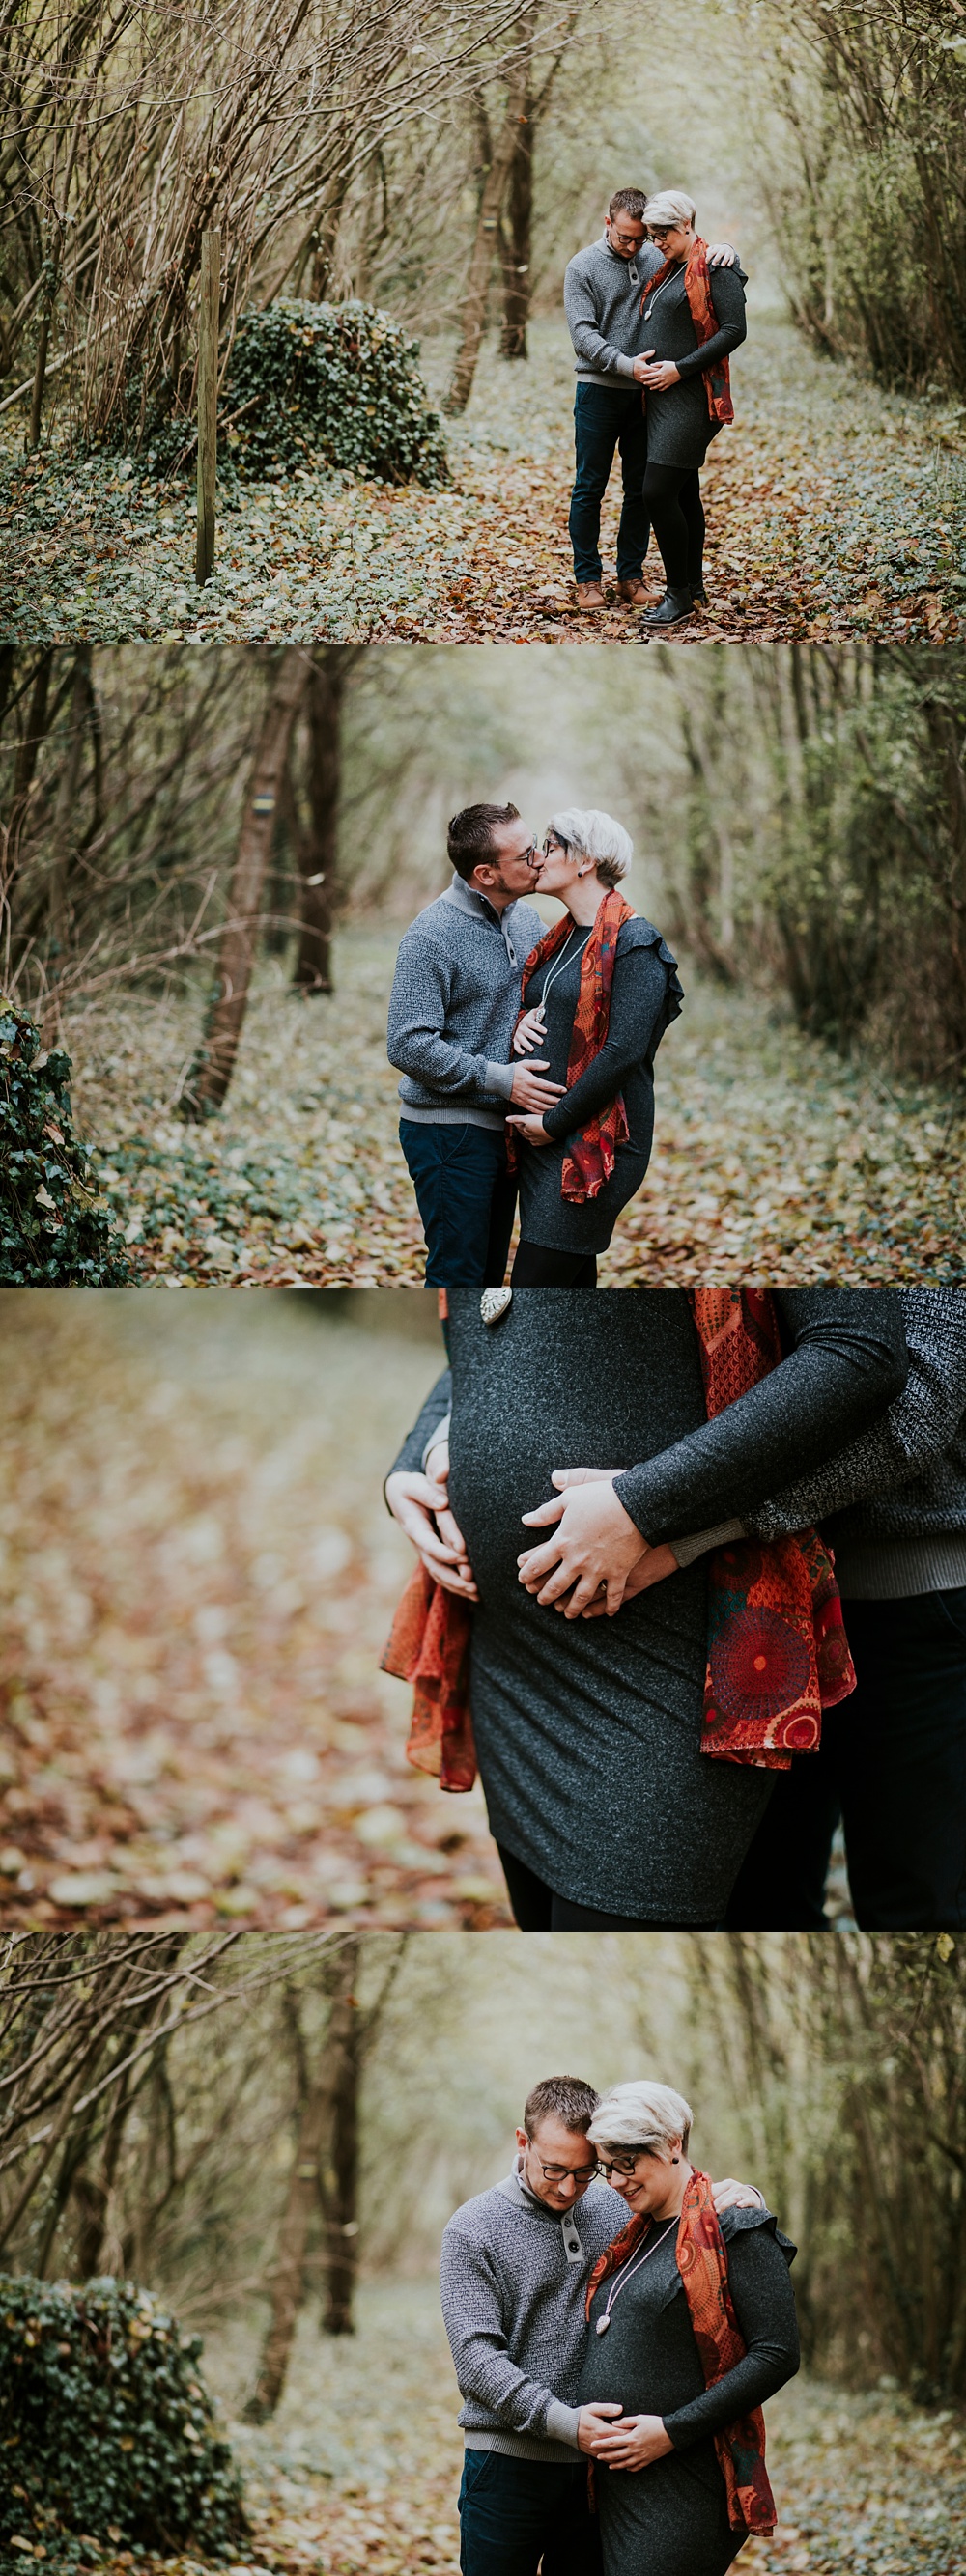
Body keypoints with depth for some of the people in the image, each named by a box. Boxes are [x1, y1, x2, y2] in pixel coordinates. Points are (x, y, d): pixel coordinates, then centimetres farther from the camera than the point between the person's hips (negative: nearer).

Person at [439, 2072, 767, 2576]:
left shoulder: (618, 2209, 5)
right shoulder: (473, 2229, -5)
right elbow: (476, 2356, -13)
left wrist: (744, 2198, -10)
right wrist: (563, 2421, -25)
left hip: (599, 2459, 3)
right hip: (509, 2458, -3)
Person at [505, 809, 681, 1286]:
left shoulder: (634, 944, -11)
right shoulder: (561, 939, 16)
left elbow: (623, 1050, -19)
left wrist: (554, 1121, -15)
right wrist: (522, 1022, 3)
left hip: (593, 1143, -9)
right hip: (543, 1139, 9)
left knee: (533, 1287, -14)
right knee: (572, 1284, 9)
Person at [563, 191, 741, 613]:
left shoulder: (658, 258, 4)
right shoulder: (583, 267, -5)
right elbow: (583, 335, -13)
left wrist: (724, 250, -16)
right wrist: (627, 365, -26)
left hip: (647, 392, 3)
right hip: (599, 389, -3)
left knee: (641, 490, 7)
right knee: (590, 488, 1)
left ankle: (631, 577, 15)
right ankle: (587, 578, 9)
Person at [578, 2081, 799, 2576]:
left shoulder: (735, 2231, -7)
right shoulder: (631, 2240, 18)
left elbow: (777, 2355, -13)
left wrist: (672, 2430, -15)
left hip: (683, 2487, -8)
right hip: (615, 2479, 8)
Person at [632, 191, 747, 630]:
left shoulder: (715, 267, -9)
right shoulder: (667, 271, 17)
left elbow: (734, 330, -16)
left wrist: (679, 368, -17)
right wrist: (635, 364, 8)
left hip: (691, 396, -9)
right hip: (663, 396, 9)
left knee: (658, 492, -13)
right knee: (684, 492, 13)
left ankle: (679, 594, -5)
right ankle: (694, 587, 21)